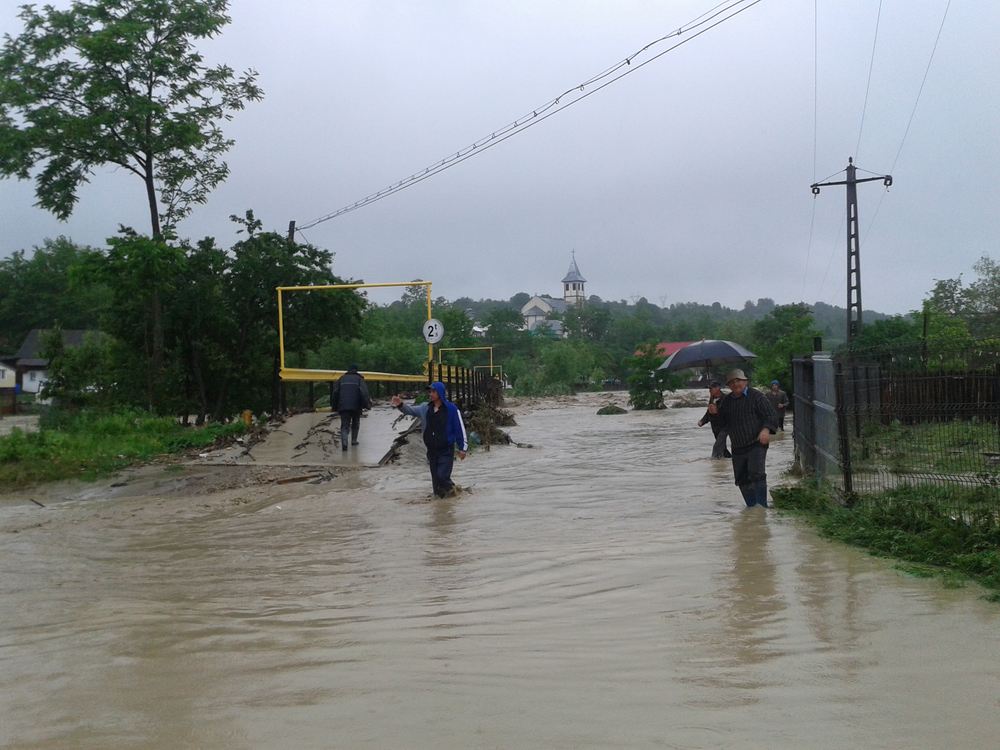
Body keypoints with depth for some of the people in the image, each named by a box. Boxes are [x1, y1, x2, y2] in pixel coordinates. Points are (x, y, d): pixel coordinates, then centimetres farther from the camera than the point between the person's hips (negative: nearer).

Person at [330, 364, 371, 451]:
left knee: (344, 426, -2)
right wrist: (367, 404, -8)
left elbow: (335, 393, 11)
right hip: (356, 406, -1)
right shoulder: (359, 379, 7)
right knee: (355, 423, 22)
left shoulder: (342, 378, 15)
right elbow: (364, 393, -8)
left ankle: (344, 442, -24)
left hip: (343, 407, 1)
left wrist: (333, 406, 15)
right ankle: (354, 440, 26)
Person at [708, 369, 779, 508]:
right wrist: (716, 412, -2)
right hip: (738, 448, 6)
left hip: (756, 444, -6)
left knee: (756, 473, -20)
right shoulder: (726, 401, 13)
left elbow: (771, 415, -7)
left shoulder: (756, 396, -3)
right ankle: (751, 507, 19)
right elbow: (723, 423, 19)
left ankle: (762, 505, -15)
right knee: (741, 480, 7)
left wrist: (766, 429, -25)